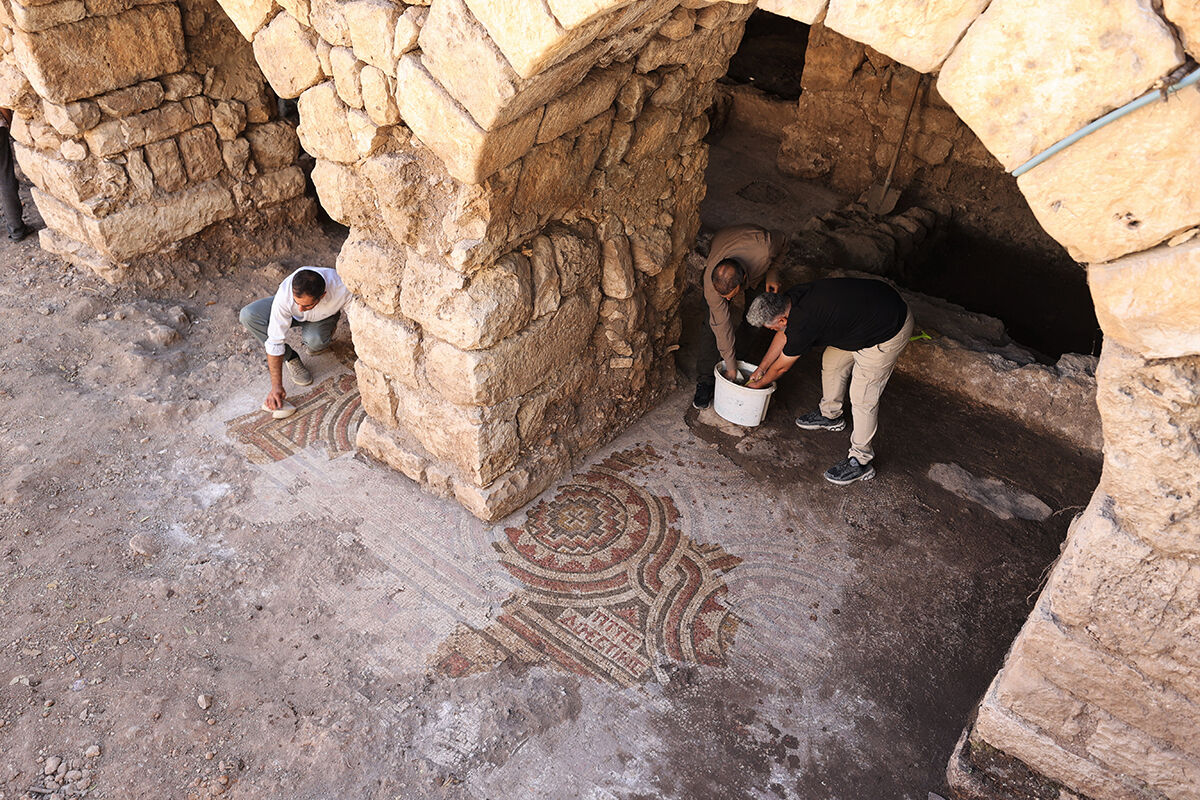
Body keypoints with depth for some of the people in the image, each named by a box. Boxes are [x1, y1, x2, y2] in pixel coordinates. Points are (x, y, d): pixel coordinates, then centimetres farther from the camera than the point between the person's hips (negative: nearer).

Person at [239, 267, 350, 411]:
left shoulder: (341, 288, -41)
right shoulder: (284, 295, -39)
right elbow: (275, 341, -32)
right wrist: (276, 386, -32)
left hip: (325, 315, -1)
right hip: (293, 315, 1)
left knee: (315, 341, -35)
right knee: (247, 315, -26)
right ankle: (290, 358, -9)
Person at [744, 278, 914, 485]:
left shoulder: (803, 323, -28)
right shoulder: (791, 297, -4)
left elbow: (781, 367, -9)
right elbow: (783, 335, 17)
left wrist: (759, 384, 10)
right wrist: (761, 369, 25)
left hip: (889, 331, -10)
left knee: (863, 398, -5)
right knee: (832, 362, 21)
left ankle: (861, 462, 7)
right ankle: (830, 415, 43)